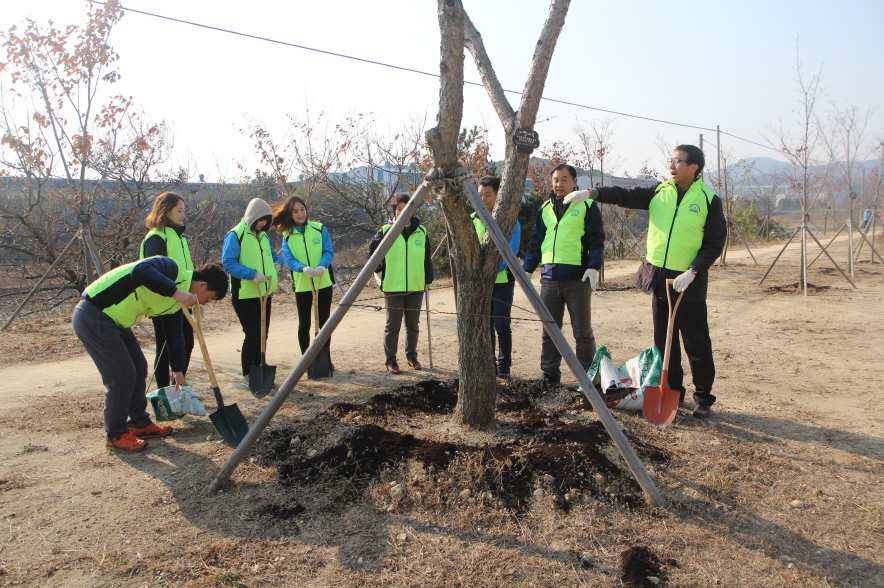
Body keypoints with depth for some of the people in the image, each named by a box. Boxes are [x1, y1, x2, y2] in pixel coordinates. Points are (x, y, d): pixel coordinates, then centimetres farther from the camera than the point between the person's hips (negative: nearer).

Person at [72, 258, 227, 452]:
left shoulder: (179, 301, 8)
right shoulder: (171, 269, -18)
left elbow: (175, 334, 19)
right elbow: (140, 270, -39)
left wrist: (178, 370, 23)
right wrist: (175, 292, -41)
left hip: (114, 321, 10)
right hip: (92, 317, -10)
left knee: (139, 368, 15)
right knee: (122, 376, -7)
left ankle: (140, 424, 30)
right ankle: (116, 435, 10)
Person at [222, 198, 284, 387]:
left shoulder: (263, 236, 14)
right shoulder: (235, 235, -9)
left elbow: (272, 253, 30)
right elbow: (228, 263, -17)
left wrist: (277, 262, 6)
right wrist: (252, 274, -26)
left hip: (265, 294, 8)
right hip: (245, 295, -7)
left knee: (262, 334, 11)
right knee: (252, 335, -7)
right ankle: (247, 375, 8)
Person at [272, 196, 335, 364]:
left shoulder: (320, 229, -1)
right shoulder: (287, 236, 0)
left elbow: (329, 252, -8)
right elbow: (289, 260, -10)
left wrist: (322, 266, -29)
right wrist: (304, 268, -31)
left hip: (323, 283, 0)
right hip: (301, 285, 0)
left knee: (324, 322, 8)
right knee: (304, 324, 6)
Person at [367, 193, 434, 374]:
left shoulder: (421, 231, 5)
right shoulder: (385, 231, -2)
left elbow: (427, 258, 11)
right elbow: (372, 250, 10)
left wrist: (428, 278, 7)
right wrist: (380, 271, 4)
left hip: (416, 287, 3)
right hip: (393, 288, -3)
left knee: (413, 325, 12)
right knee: (393, 325, 0)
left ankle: (412, 356, 27)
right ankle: (390, 361, 10)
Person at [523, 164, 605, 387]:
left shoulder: (587, 205, 1)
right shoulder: (545, 208, 16)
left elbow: (596, 239, -3)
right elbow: (535, 241, 19)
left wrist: (593, 267, -15)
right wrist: (527, 268, 12)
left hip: (577, 277, -5)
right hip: (549, 277, 5)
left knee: (582, 331, 3)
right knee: (549, 329, 9)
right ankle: (550, 373, 19)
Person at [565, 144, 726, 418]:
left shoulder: (708, 199, -4)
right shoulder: (659, 192, 7)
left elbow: (715, 243, -4)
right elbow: (626, 196, -3)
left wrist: (693, 272, -16)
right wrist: (592, 193, -18)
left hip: (689, 282, -4)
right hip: (658, 278, 4)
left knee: (697, 344, 0)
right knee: (664, 341, 12)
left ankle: (703, 398, 13)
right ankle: (673, 392, 25)